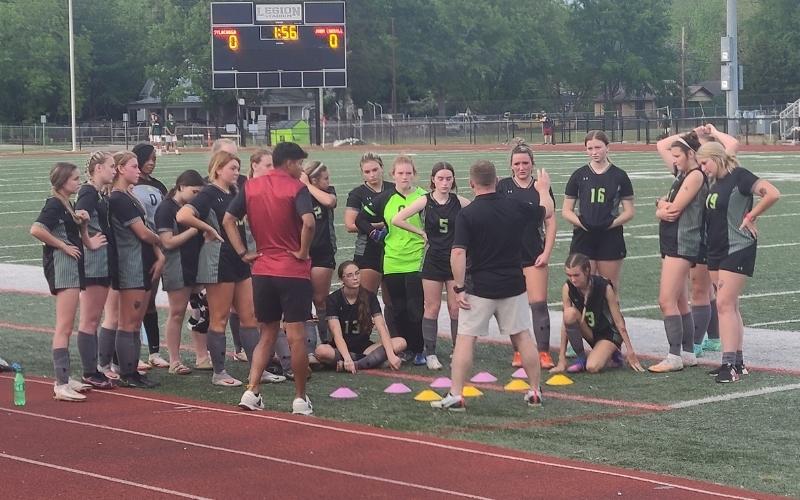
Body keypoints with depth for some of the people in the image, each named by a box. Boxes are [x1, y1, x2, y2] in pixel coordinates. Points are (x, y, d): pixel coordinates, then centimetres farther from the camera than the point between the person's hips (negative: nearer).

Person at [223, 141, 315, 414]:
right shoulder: (296, 188, -9)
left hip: (262, 270, 5)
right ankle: (300, 399, 5)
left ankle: (251, 392, 5)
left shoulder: (251, 187, 7)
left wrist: (243, 253, 6)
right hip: (293, 271, -5)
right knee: (296, 337, 0)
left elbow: (228, 221, 5)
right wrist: (302, 252, -11)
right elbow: (308, 222, -25)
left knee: (267, 334, 15)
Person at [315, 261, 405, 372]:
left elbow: (381, 328, -11)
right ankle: (371, 360, -25)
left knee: (400, 343, -21)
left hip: (364, 347, 3)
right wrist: (347, 358, -37)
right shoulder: (333, 299, -8)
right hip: (341, 349, -3)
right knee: (321, 351, -37)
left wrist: (391, 355, -28)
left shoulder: (369, 297, -1)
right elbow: (337, 334, -19)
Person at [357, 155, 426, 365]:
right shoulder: (384, 199, 6)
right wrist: (375, 234, 6)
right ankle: (406, 349, 18)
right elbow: (361, 219, 16)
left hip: (416, 262, -3)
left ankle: (418, 350, 5)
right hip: (392, 263, 3)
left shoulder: (423, 198, -3)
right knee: (399, 310, 8)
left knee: (416, 308, -5)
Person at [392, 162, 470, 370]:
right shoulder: (425, 201, -5)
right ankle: (430, 353, 9)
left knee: (456, 309, 3)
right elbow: (397, 220, -10)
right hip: (433, 260, -1)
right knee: (432, 308, 3)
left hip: (455, 259, 1)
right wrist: (421, 232, -7)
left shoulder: (459, 202, -1)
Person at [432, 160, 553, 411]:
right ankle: (535, 391, 18)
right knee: (522, 336, 12)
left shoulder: (467, 214, -12)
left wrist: (459, 288, -12)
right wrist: (544, 189, 38)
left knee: (465, 338, 1)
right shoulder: (515, 207, -1)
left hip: (479, 288, -3)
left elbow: (458, 252, -19)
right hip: (513, 285, 3)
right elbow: (547, 211, 19)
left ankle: (455, 395, -3)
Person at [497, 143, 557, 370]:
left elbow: (550, 223, 6)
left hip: (534, 255, 0)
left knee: (539, 304, -6)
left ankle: (544, 352, -3)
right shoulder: (503, 186, 3)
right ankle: (519, 352, 14)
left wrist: (546, 253, -2)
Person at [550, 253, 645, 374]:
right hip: (589, 332, 4)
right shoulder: (568, 289, -15)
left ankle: (612, 353, 6)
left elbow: (619, 322, -16)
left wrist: (631, 354, -13)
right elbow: (566, 322, -12)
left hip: (609, 333, -4)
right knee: (570, 313, -28)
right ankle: (581, 358, -11)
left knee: (592, 367, -28)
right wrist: (562, 359, -14)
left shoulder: (604, 287, -23)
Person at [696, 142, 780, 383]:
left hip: (738, 249, -9)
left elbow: (773, 193, -22)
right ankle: (737, 363, 16)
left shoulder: (739, 177, -12)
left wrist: (750, 217, -15)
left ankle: (730, 364, -16)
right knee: (730, 306, 10)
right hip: (717, 251, 9)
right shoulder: (715, 184, 14)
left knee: (725, 304, -14)